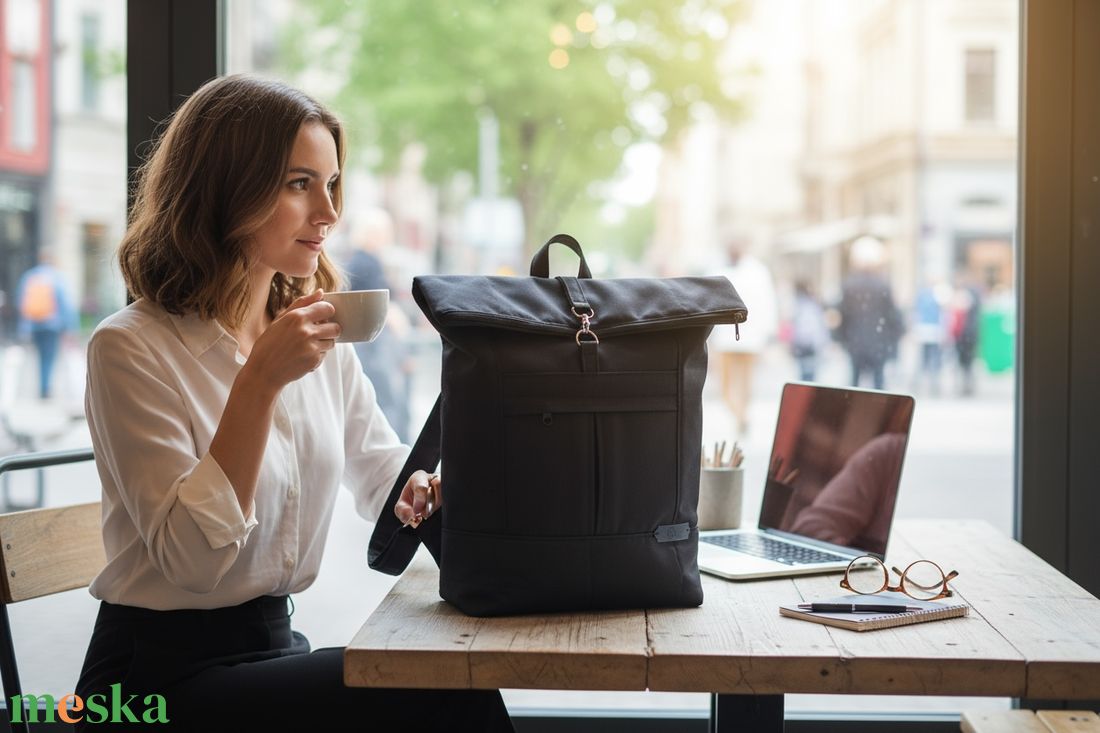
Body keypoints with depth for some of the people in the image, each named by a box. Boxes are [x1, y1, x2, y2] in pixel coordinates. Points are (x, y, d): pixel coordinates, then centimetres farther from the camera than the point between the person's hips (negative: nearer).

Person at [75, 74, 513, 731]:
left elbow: (382, 472, 19)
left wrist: (419, 492, -5)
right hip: (162, 677, -6)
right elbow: (191, 557, -18)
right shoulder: (131, 348, -12)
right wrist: (261, 380, -24)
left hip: (277, 646, 6)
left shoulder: (321, 335, 7)